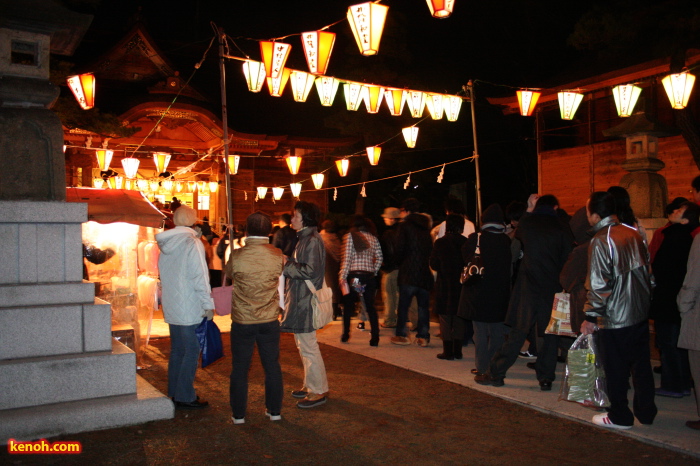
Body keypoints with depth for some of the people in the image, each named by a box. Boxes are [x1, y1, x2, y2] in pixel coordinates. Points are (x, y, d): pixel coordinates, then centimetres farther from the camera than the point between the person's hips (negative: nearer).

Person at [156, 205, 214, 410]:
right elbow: (200, 277, -17)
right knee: (192, 352, 0)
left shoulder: (165, 244, 10)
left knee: (177, 351, 16)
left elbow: (164, 275, 16)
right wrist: (208, 304, -11)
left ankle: (174, 393, 23)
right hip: (190, 309, -8)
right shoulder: (192, 243, -13)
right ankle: (185, 397, 4)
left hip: (171, 308, 8)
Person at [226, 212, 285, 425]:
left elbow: (228, 273, 6)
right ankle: (274, 411, 25)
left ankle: (238, 414, 20)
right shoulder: (278, 256, -8)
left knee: (240, 368, 11)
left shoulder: (237, 256, -13)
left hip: (242, 321, -2)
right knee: (272, 366, 15)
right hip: (270, 321, 2)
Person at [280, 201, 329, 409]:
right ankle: (311, 385, 29)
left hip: (305, 302, -11)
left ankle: (318, 391, 7)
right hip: (298, 300, 11)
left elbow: (310, 270, -23)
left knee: (308, 347, -4)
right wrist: (286, 264, 5)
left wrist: (285, 266, -16)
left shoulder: (313, 241, -16)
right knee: (303, 345, 18)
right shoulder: (303, 238, 16)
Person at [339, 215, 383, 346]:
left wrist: (342, 277, -8)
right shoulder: (373, 238, 11)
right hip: (370, 276, 3)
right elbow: (379, 258, 6)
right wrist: (374, 272, 13)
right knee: (370, 307, 7)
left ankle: (346, 335, 17)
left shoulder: (350, 236, -1)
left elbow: (347, 258, -8)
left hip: (354, 275, -3)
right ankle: (375, 338, 3)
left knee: (348, 306, 12)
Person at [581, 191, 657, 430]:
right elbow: (647, 271, 13)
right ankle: (646, 412, 28)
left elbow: (599, 285, -19)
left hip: (614, 318, -7)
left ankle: (620, 417, 19)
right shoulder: (633, 233, 4)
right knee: (641, 364, 17)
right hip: (640, 312, 7)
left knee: (616, 369, 7)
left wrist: (591, 317, -12)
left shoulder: (600, 241, -18)